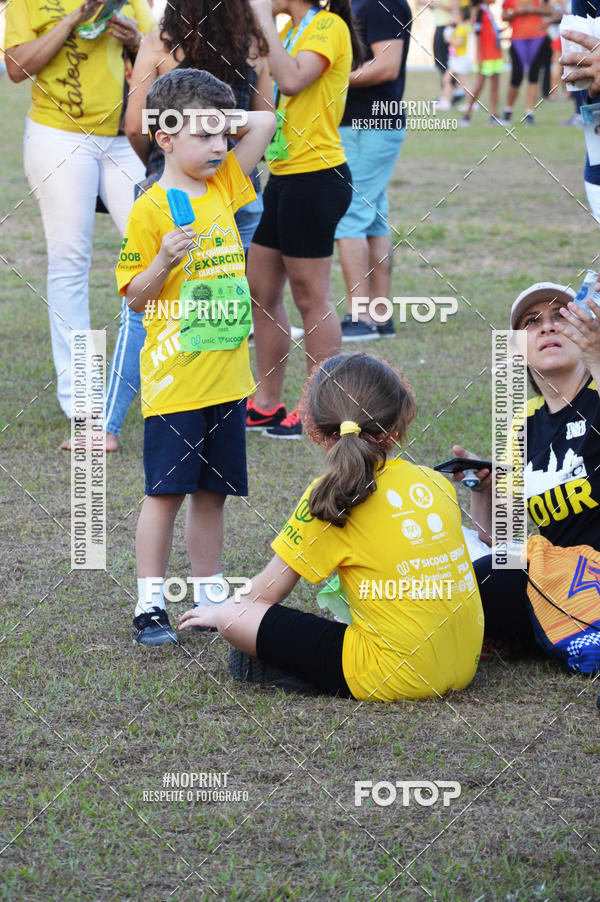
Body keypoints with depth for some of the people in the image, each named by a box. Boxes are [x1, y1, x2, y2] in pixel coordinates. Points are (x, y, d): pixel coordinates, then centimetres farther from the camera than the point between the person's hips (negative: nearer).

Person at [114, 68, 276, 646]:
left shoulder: (224, 185, 9)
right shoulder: (150, 210, -10)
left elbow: (264, 123, 16)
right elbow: (134, 296, -8)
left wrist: (218, 120, 5)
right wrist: (165, 261, -24)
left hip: (228, 376, 6)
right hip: (174, 378, -6)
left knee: (212, 492, 12)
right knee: (165, 492, -2)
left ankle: (210, 597, 20)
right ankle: (150, 605, 3)